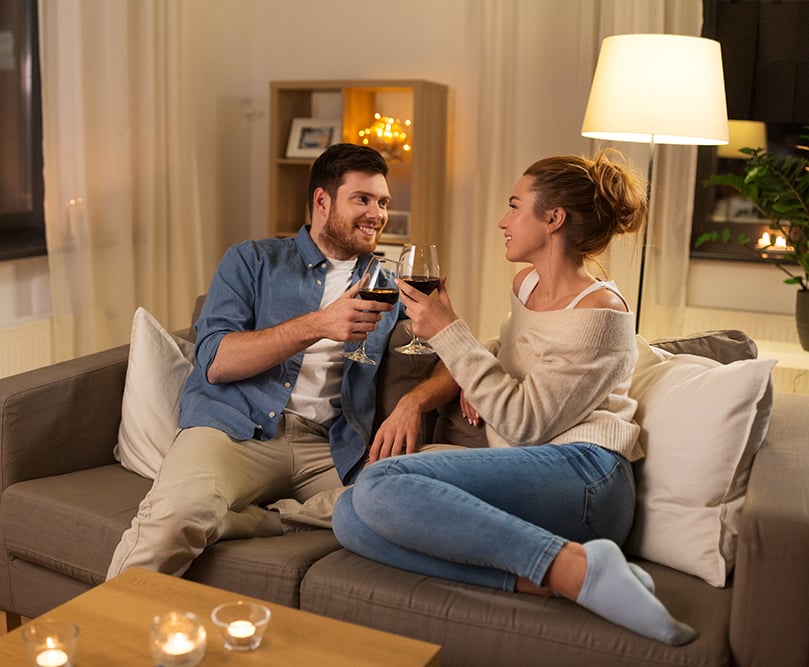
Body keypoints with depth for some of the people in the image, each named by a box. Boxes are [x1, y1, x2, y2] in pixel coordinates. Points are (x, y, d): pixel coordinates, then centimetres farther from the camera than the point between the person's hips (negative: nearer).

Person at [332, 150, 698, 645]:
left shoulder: (598, 311, -8)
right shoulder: (527, 285, 18)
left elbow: (524, 423, -13)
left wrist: (448, 331, -11)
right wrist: (418, 398, 13)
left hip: (583, 476, -8)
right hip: (524, 487, 9)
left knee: (381, 485, -28)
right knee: (350, 517, -14)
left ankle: (575, 565, -27)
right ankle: (537, 579, -25)